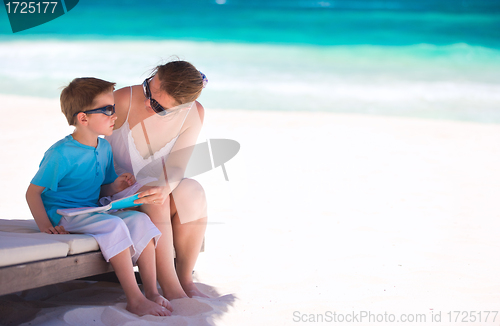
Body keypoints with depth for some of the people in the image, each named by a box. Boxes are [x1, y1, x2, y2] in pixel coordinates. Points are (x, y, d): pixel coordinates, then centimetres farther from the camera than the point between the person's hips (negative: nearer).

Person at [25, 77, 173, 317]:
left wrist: (116, 186, -4)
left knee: (141, 220, -15)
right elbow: (33, 192, -11)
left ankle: (151, 292, -14)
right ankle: (134, 299, -30)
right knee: (114, 226, -32)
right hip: (64, 215, -8)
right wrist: (45, 225, -21)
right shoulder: (61, 154, -15)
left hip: (93, 211, 8)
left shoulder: (104, 148, 9)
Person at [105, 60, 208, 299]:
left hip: (158, 185, 3)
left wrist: (165, 188, -41)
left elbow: (177, 164, -18)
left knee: (192, 192, -29)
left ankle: (185, 279, -19)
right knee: (155, 202, -34)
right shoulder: (123, 100, -23)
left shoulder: (194, 114, -13)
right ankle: (170, 288, -33)